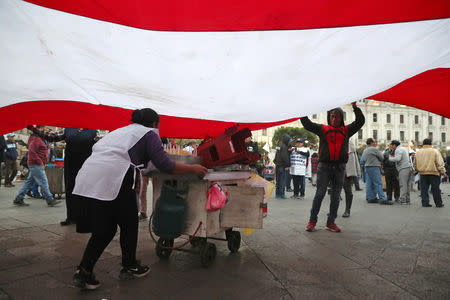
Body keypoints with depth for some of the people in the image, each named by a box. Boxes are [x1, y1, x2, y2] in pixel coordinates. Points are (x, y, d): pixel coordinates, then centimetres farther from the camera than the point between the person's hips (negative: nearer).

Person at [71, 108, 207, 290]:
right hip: (112, 177, -7)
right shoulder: (149, 133, 9)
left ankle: (83, 271, 13)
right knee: (129, 224, 12)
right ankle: (129, 267, 26)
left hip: (88, 176, 8)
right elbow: (164, 165, -2)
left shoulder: (121, 130, 31)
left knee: (104, 228, 16)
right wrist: (193, 169, 10)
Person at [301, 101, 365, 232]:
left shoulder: (346, 130, 15)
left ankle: (331, 222, 16)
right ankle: (312, 220, 6)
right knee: (320, 193, -4)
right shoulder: (322, 128, 10)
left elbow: (360, 121, 11)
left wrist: (355, 107, 0)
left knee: (336, 196, 6)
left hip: (339, 167, 3)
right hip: (324, 165, -3)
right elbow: (307, 124, 3)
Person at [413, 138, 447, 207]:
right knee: (435, 189, 6)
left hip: (422, 173, 3)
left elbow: (415, 164, 13)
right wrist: (443, 172, 1)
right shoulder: (435, 151, -5)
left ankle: (425, 203, 5)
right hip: (433, 173, -3)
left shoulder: (418, 152, 6)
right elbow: (439, 163, -7)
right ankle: (438, 203, 13)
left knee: (424, 189, 6)